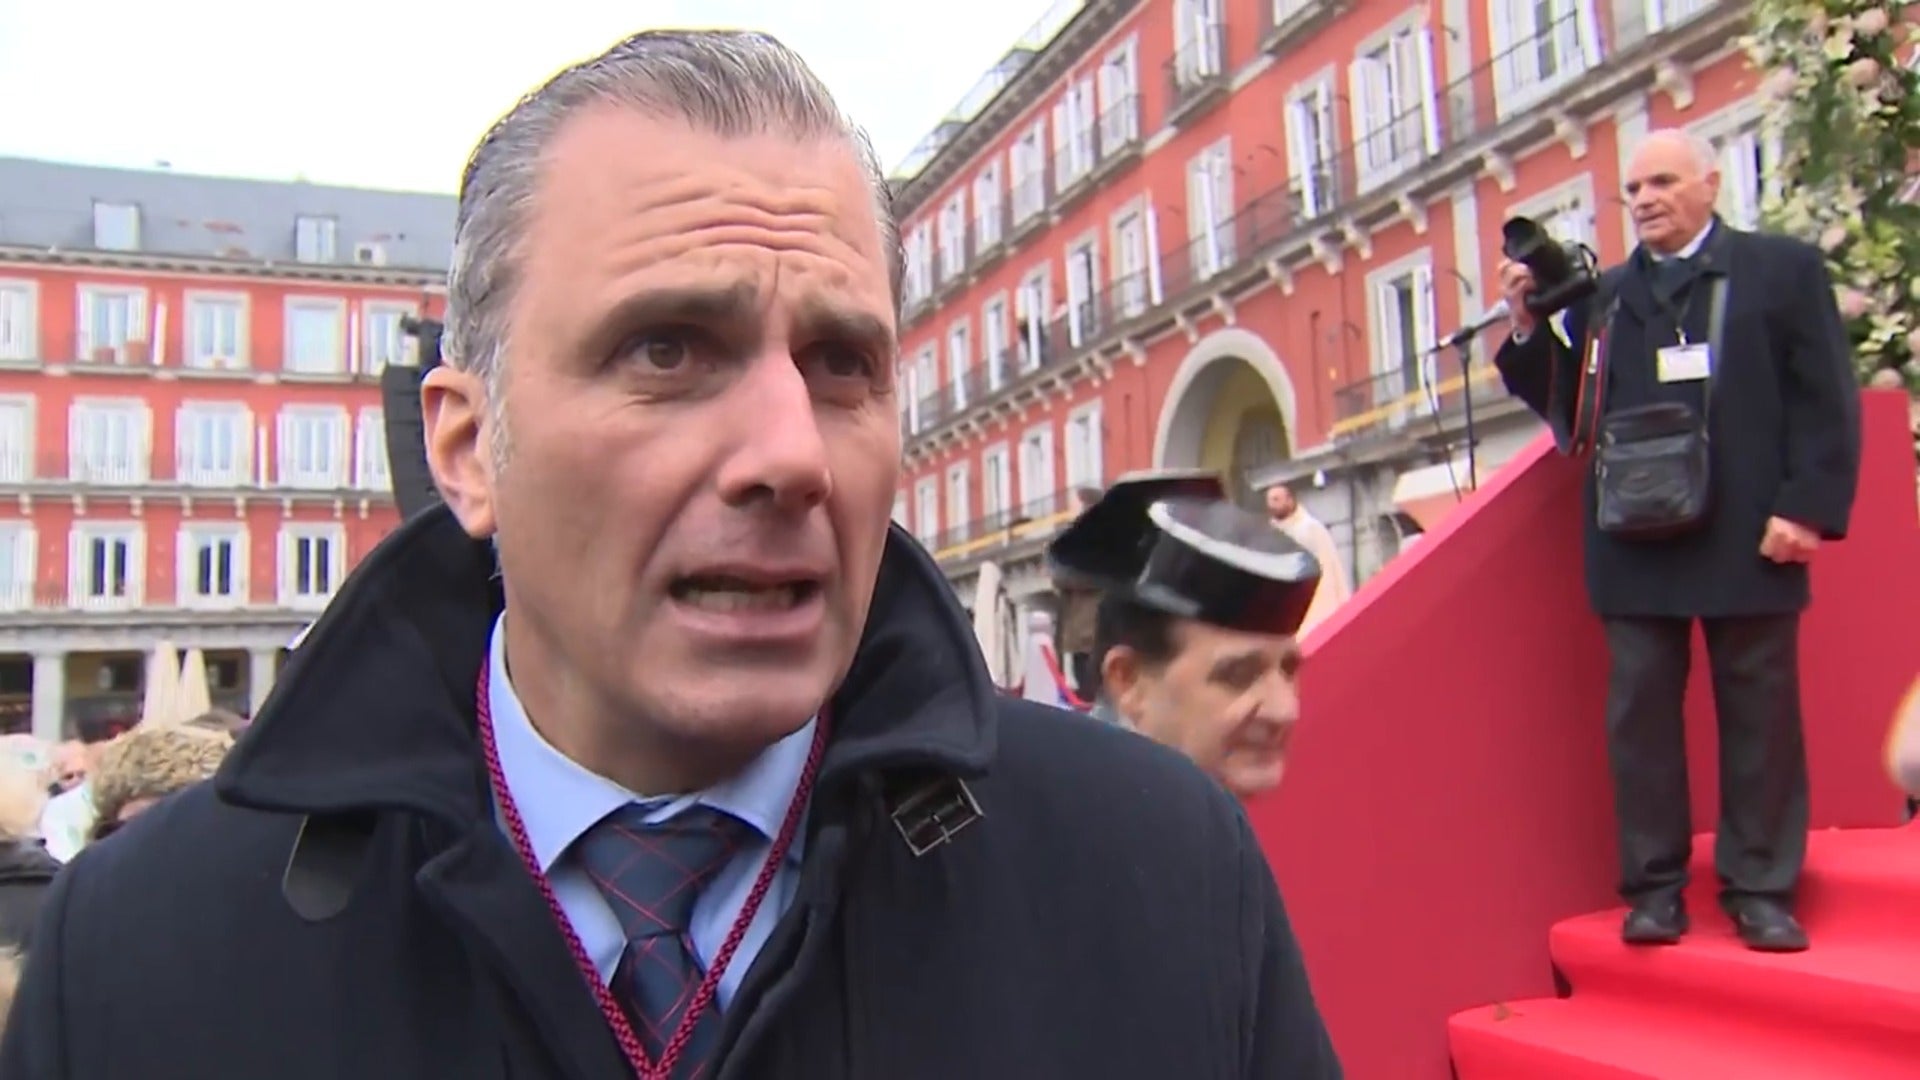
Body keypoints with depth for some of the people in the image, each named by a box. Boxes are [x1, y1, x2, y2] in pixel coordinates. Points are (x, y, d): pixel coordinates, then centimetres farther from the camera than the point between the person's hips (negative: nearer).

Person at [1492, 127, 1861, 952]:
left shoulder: (1784, 269, 6)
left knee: (1759, 716, 6)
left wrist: (1808, 507, -10)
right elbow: (1569, 408, 8)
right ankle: (1654, 888, 14)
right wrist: (1528, 328, -4)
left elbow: (1826, 401, 0)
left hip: (1749, 538, -2)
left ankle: (1759, 889, 17)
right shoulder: (1602, 296, 13)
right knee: (1640, 718, 5)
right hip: (1636, 542, 2)